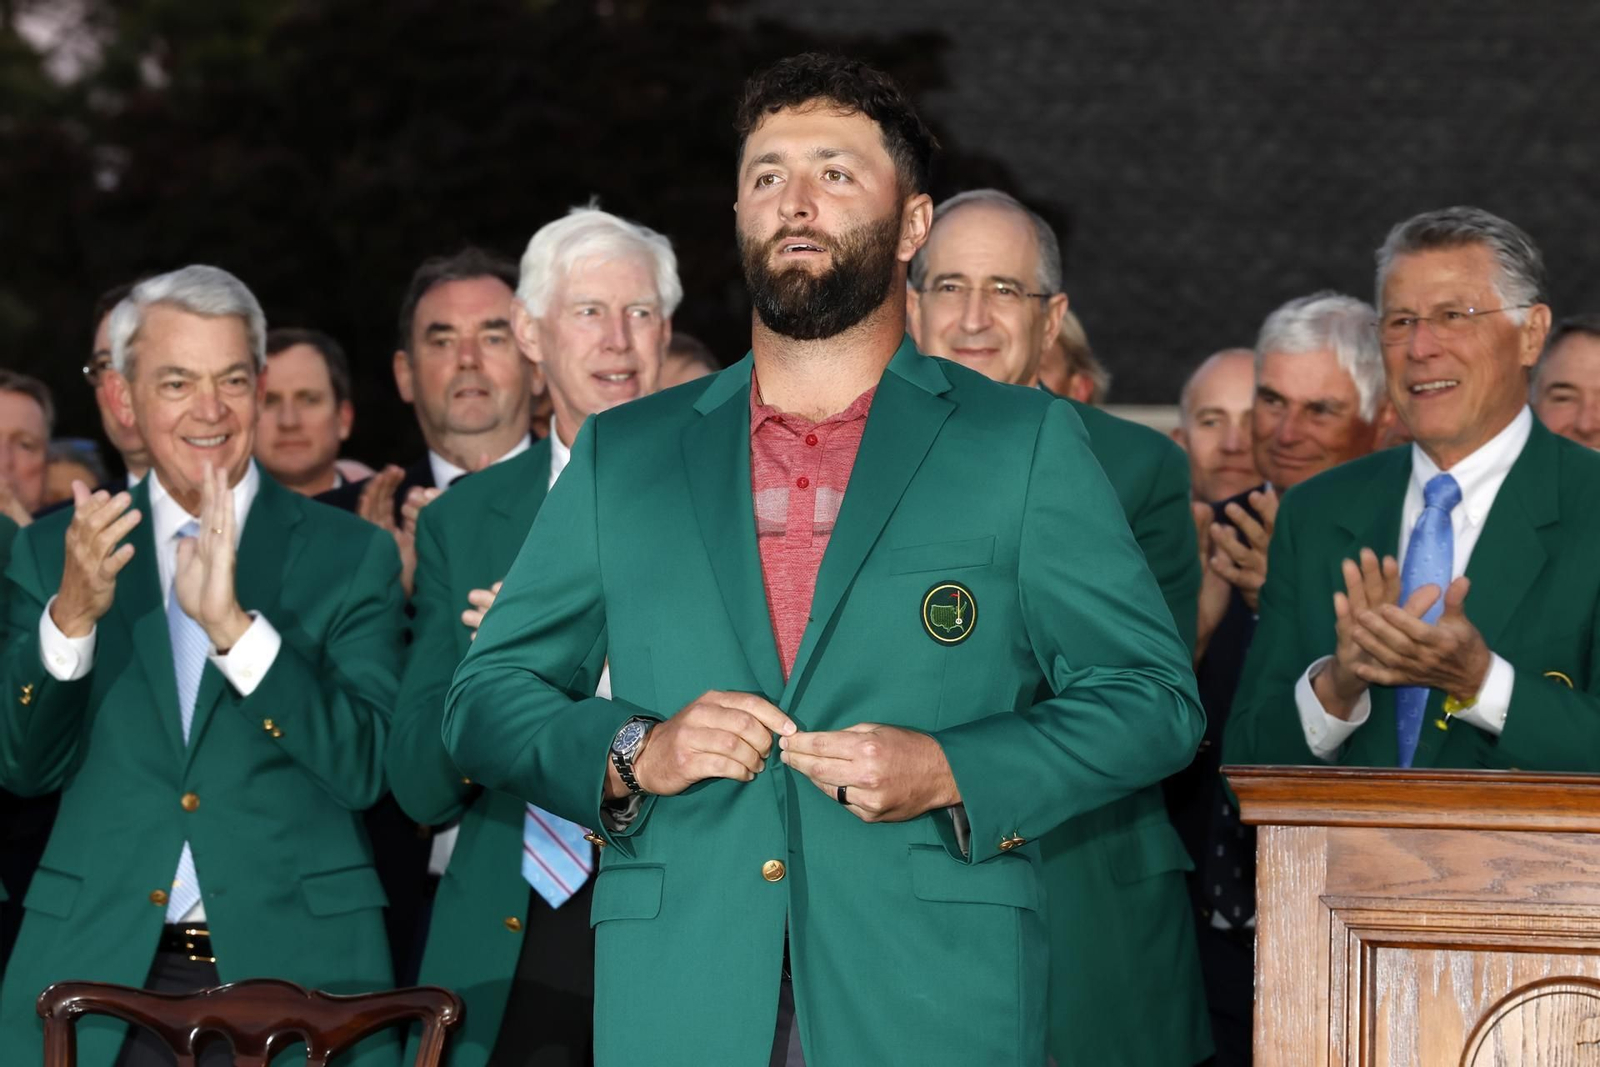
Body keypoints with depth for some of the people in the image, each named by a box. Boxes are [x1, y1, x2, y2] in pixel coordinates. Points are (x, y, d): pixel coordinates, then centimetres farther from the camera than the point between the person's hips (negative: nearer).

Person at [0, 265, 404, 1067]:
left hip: (294, 971, -1)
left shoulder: (350, 556, 2)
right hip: (97, 974, 1)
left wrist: (233, 626, -20)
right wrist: (71, 616, -15)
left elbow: (366, 769, -7)